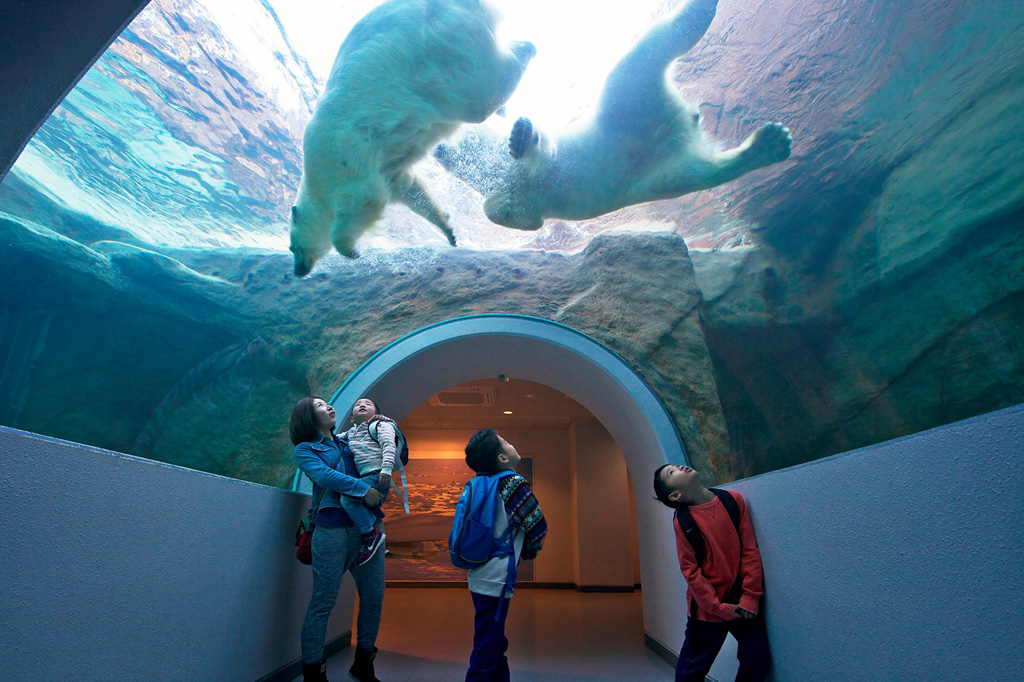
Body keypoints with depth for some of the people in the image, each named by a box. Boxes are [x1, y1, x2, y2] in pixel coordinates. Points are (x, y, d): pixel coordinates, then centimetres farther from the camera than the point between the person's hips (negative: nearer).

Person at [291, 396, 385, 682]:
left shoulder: (347, 443, 21)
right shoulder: (305, 449, 7)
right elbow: (323, 475, -11)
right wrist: (364, 489, -19)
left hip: (367, 527, 5)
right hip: (332, 529, -5)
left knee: (374, 597, 7)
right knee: (323, 602, -3)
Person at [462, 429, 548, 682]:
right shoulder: (515, 483, -15)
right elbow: (538, 527, -12)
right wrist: (528, 552, 7)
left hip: (479, 575, 8)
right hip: (496, 579, -8)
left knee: (495, 644, 20)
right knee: (487, 651, 1)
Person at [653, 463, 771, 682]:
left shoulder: (733, 499, -5)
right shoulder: (682, 520, -12)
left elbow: (750, 549, -3)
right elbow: (691, 571, -10)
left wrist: (750, 597, -6)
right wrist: (720, 609, -10)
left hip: (742, 602, 3)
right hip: (708, 607, -3)